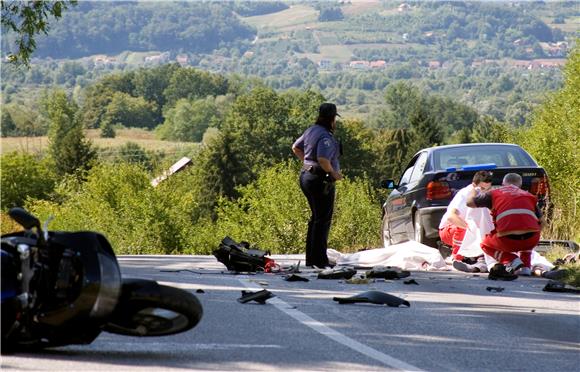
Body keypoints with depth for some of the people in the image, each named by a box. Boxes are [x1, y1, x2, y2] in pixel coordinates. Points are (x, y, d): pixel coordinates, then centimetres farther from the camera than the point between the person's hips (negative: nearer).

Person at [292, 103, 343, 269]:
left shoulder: (311, 130, 9)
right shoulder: (326, 137, -20)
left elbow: (296, 148, 22)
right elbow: (322, 159, -32)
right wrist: (333, 172, -16)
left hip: (306, 176, 10)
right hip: (320, 180, -10)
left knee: (316, 217, 17)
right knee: (323, 219, -5)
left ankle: (311, 258, 20)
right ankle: (319, 259, -6)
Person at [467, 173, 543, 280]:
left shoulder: (494, 194, 17)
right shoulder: (529, 196, 24)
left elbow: (470, 202, 23)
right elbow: (540, 222, 24)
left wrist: (474, 192, 45)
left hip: (508, 240, -3)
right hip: (532, 240, 3)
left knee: (485, 245, 28)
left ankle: (513, 261, 4)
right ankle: (525, 267, 24)